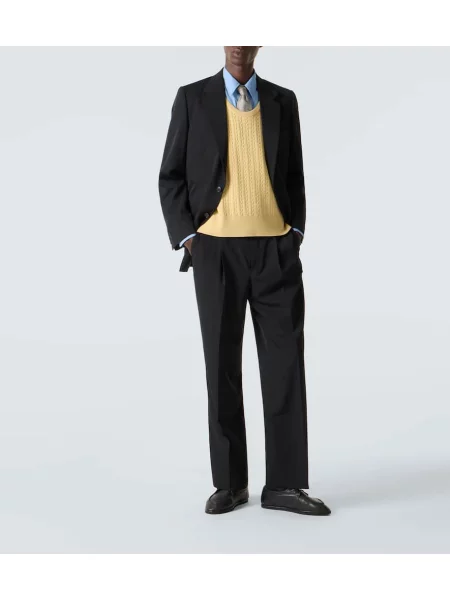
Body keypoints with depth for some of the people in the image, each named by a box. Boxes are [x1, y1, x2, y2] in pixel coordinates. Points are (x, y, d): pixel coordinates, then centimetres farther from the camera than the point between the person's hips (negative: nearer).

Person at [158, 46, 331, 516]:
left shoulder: (283, 101, 12)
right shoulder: (192, 98, 6)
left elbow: (294, 175, 17)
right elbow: (171, 175, 6)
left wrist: (296, 231, 3)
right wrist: (186, 237, -5)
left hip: (276, 248, 2)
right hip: (217, 249, -1)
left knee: (284, 361, -2)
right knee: (222, 363, 3)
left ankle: (284, 484, 5)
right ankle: (230, 482, 13)